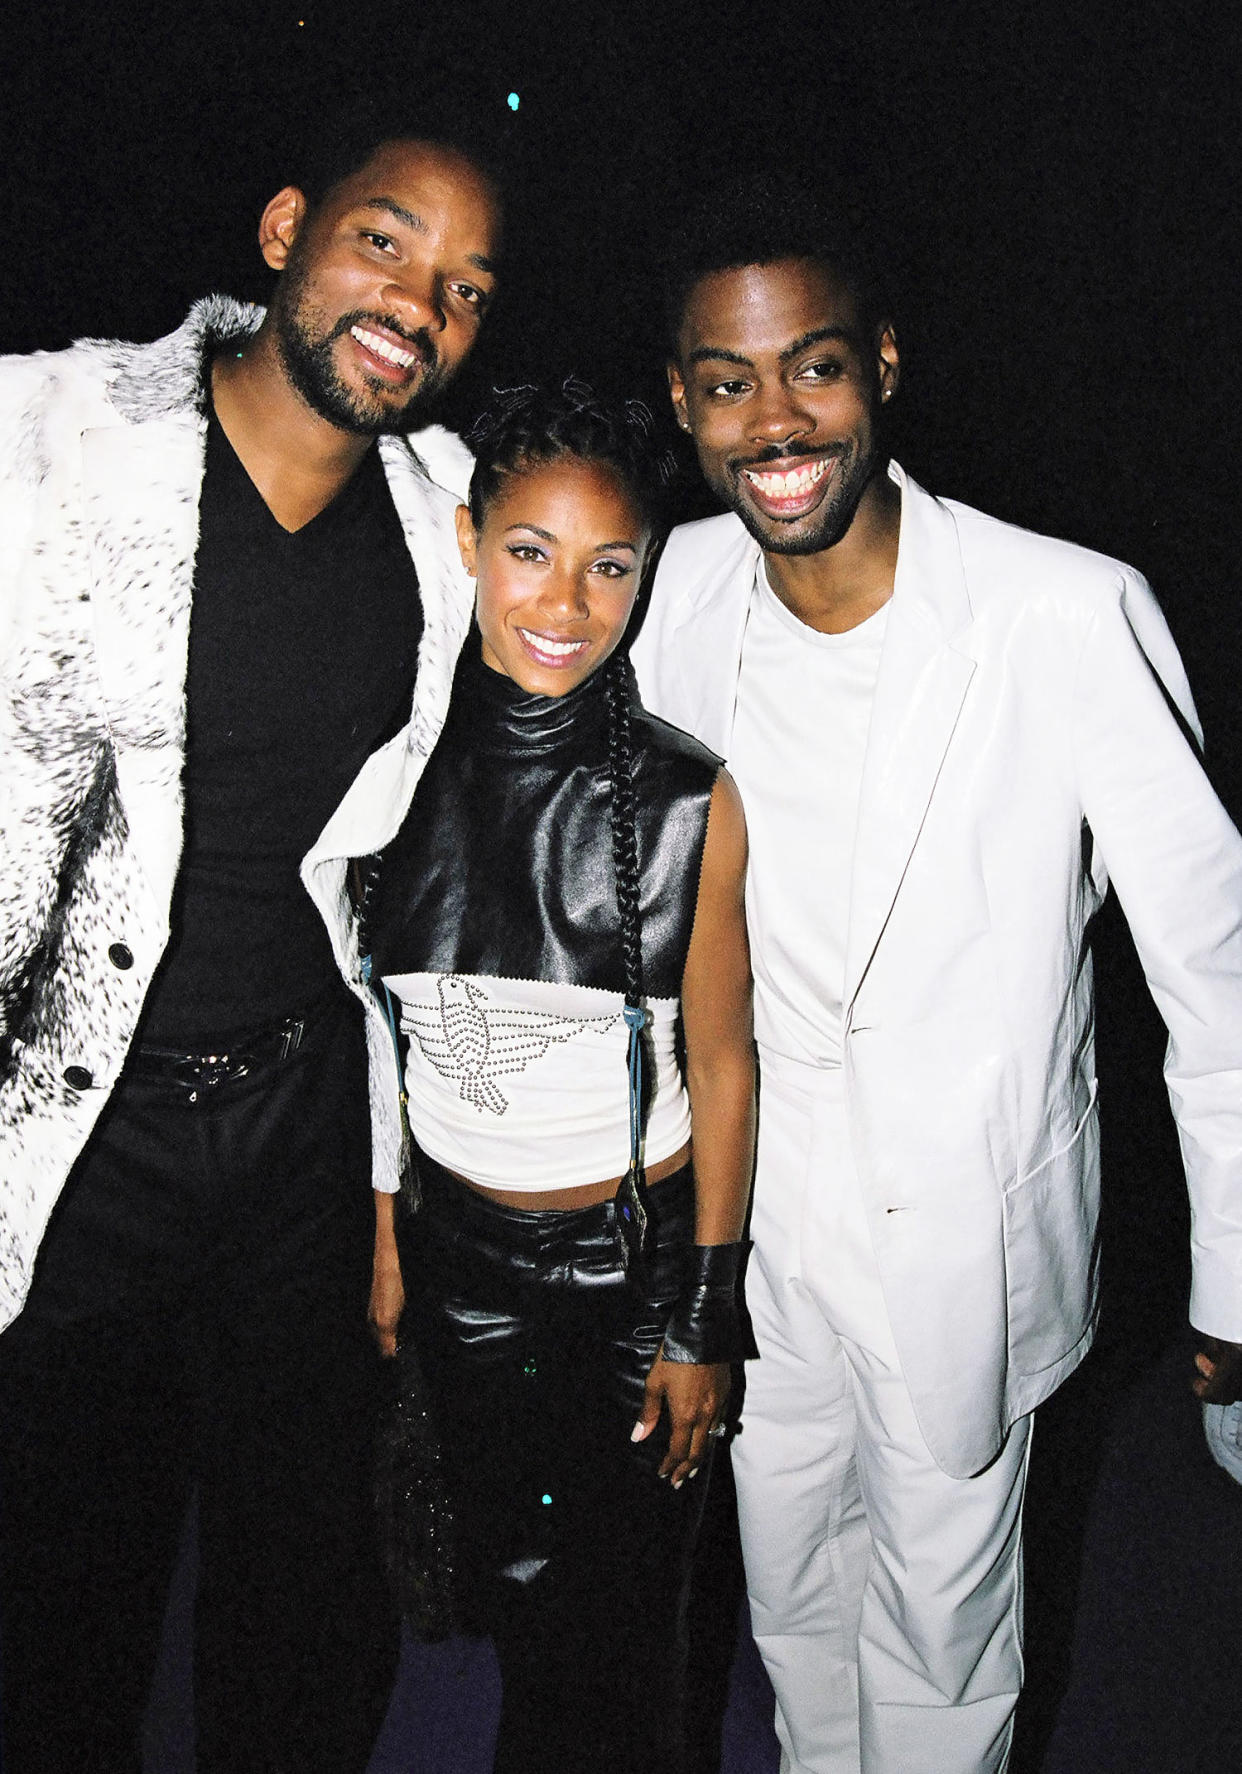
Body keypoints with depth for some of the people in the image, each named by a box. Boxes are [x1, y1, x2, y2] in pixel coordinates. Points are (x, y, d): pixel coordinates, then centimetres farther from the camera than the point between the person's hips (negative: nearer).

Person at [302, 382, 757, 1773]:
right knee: (509, 1585, 20)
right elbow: (380, 1042, 2)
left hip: (641, 1251, -2)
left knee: (621, 1620, 14)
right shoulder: (398, 773, -8)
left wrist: (704, 1321, -6)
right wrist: (383, 1243, 8)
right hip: (464, 1248, 3)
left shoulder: (690, 803, -17)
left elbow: (719, 1065, -9)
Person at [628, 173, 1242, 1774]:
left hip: (964, 1244, -3)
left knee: (940, 1644, 18)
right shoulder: (677, 593, -9)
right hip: (751, 1221, 4)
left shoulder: (1074, 617, -22)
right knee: (790, 1604, 26)